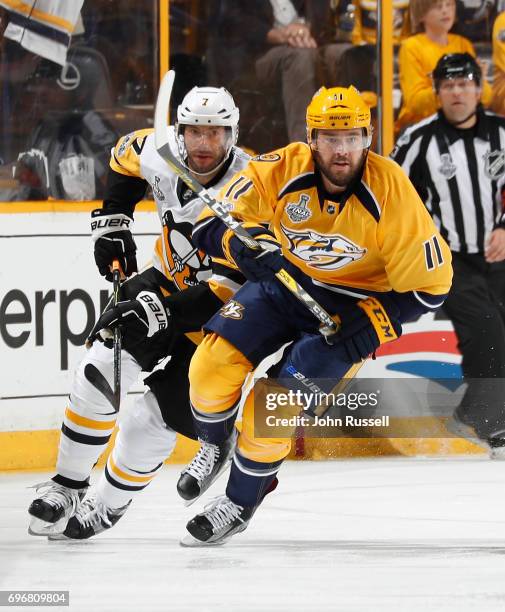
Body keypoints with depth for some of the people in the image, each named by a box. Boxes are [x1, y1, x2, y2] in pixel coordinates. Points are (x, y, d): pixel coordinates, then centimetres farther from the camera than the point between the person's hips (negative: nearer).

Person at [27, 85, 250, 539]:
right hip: (167, 281, 5)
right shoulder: (161, 151, -14)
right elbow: (125, 156, 13)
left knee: (156, 418, -8)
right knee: (101, 372, -12)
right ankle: (67, 488, 4)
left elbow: (230, 289, -33)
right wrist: (113, 222, 3)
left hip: (217, 314, -5)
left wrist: (163, 313, -40)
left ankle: (107, 507, 14)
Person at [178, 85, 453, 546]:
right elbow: (208, 226, -16)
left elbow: (430, 282, -16)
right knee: (213, 366, -14)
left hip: (352, 305, -3)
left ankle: (240, 502, 10)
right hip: (283, 281, 3)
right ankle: (214, 453, 18)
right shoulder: (279, 171, -22)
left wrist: (373, 325, -23)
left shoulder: (391, 191, -26)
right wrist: (240, 244, -38)